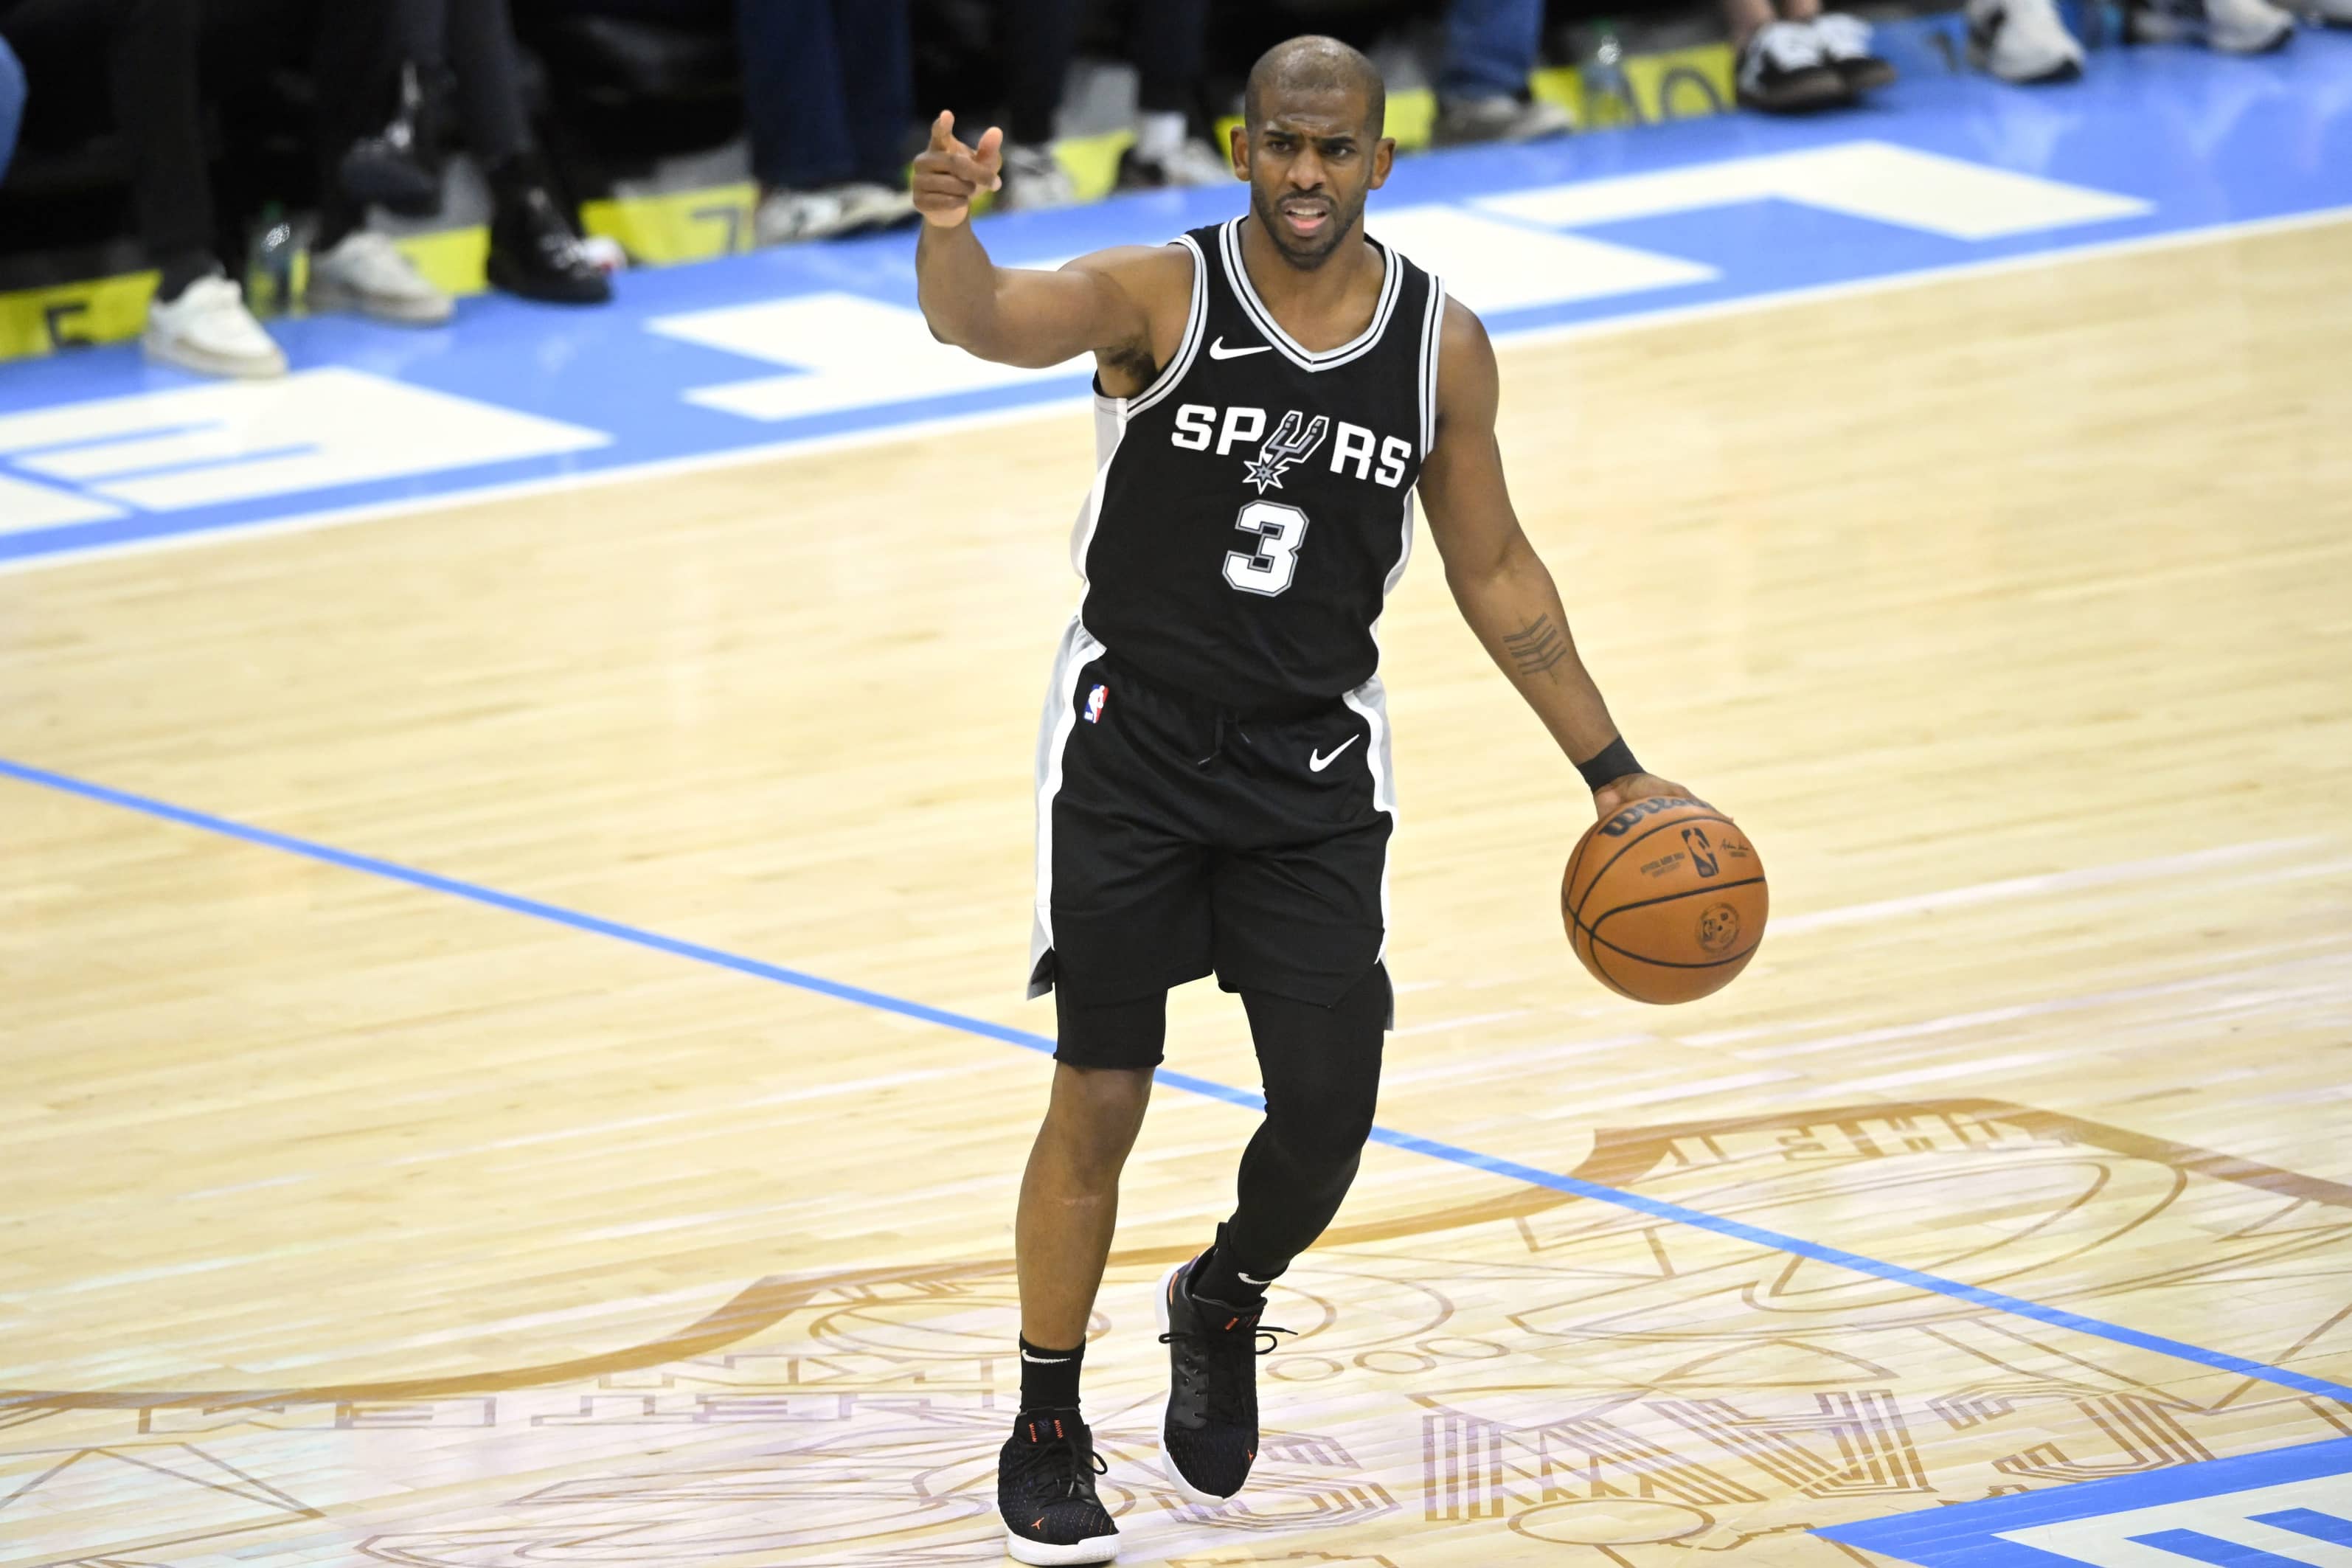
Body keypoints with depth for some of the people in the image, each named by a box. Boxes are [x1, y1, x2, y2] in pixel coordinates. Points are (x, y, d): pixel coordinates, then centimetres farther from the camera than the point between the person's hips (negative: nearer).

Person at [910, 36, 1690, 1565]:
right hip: (1133, 739, -2)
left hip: (1312, 770, 2)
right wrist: (948, 227, -56)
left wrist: (1612, 772, 7)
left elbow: (1495, 571, 9)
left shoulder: (1443, 344, -2)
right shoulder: (1161, 295, -12)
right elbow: (989, 321, -32)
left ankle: (1224, 1300, 29)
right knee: (1101, 1100, -2)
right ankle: (1048, 1435, 15)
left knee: (1330, 1108, -4)